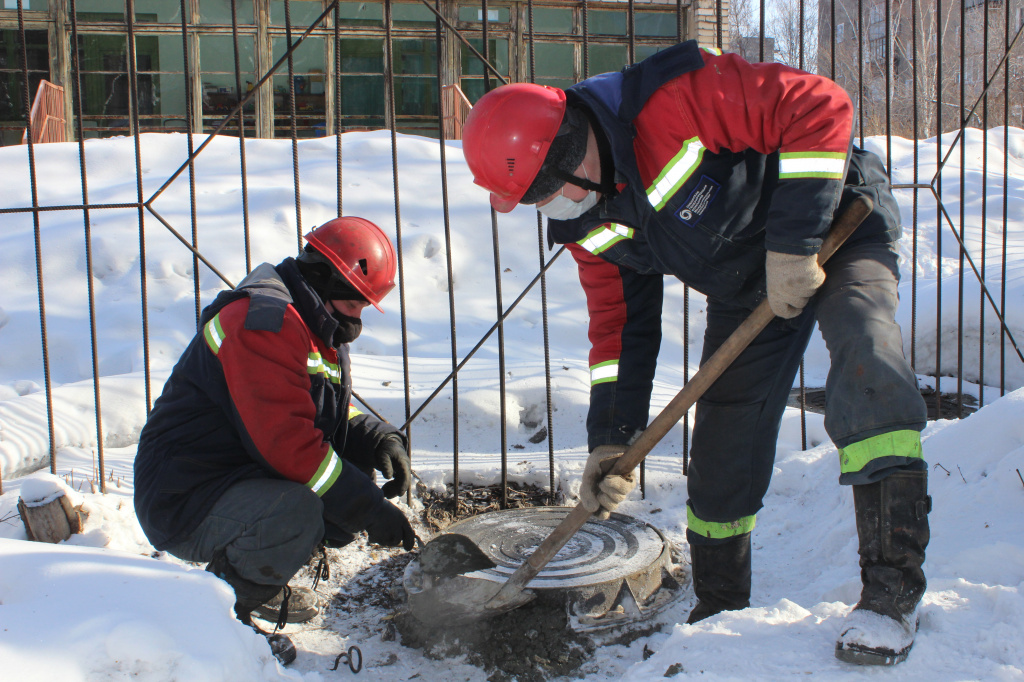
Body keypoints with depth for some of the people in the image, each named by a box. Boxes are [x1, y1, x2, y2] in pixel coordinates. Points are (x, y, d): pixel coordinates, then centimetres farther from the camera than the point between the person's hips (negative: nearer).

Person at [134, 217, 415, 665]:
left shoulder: (319, 331, 14)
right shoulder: (263, 323, -21)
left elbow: (334, 417, 20)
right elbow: (288, 443, -29)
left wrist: (379, 440, -3)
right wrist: (370, 510, -25)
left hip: (241, 479, 11)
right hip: (184, 502, -11)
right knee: (297, 513, -36)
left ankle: (259, 583, 13)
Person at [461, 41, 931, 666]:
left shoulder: (675, 94, -30)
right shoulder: (585, 223, -7)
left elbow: (820, 108, -28)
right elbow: (620, 320, 1)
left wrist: (793, 243, -30)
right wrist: (613, 438, -5)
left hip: (836, 224, -6)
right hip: (745, 286, 6)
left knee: (866, 353, -33)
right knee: (722, 449, 3)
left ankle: (893, 587, -24)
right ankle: (719, 614, 22)